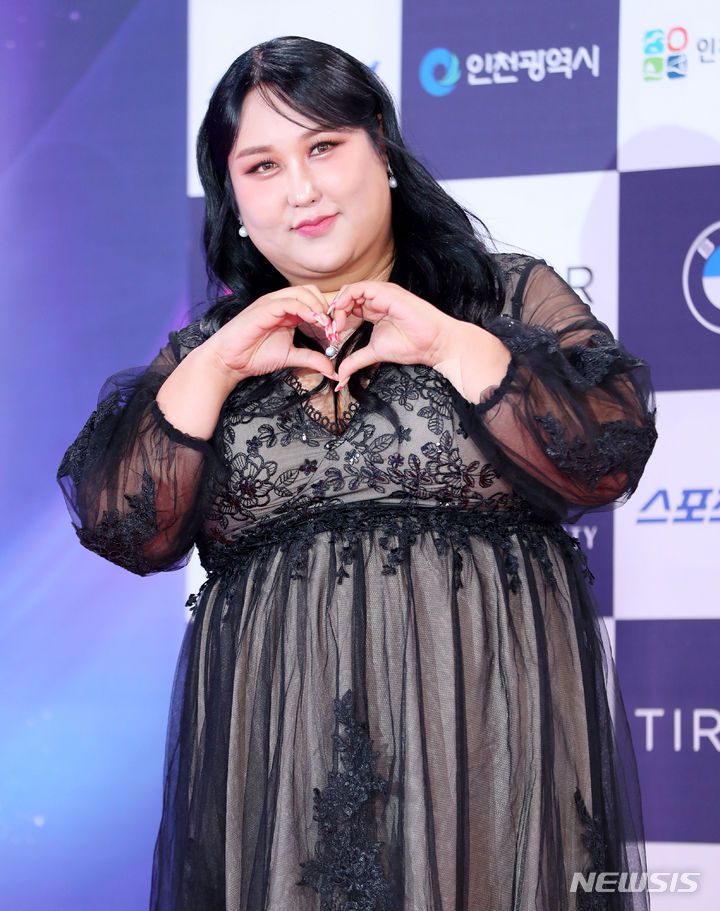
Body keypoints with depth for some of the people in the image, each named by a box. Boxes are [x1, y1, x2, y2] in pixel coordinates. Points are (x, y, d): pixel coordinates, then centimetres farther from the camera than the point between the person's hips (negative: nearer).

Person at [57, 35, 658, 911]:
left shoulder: (513, 299, 7)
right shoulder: (202, 348, 14)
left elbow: (611, 457, -6)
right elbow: (120, 528, 3)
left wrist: (447, 342, -11)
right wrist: (215, 367, -6)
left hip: (487, 742, -2)